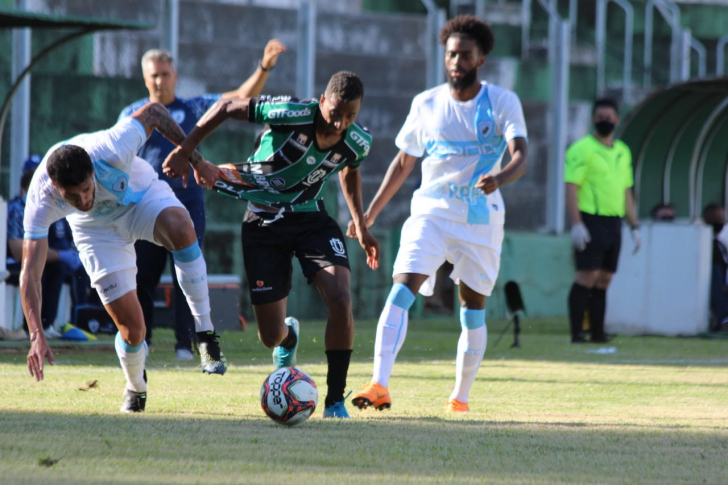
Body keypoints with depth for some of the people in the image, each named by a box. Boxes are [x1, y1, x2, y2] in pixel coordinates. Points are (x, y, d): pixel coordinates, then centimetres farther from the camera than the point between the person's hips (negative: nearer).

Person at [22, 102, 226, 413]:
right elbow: (30, 272, -34)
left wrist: (196, 160, -10)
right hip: (96, 229, 1)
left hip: (143, 196, -1)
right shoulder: (41, 198, -36)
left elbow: (153, 112, -19)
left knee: (180, 229, -39)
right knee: (131, 329, -8)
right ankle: (135, 387, 28)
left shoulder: (111, 151, -39)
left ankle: (205, 333, -26)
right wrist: (37, 335, -45)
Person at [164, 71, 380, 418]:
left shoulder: (358, 143, -12)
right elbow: (226, 107, -14)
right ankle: (288, 338, 42)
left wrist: (361, 227, 17)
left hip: (312, 218, 2)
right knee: (270, 336, 0)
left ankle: (335, 400, -10)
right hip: (263, 221, -2)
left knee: (340, 301, -23)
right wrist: (184, 151, -13)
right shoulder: (290, 114, -27)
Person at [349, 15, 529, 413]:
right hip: (431, 212, 1)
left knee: (472, 309, 5)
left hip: (481, 217, -1)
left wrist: (500, 177, -38)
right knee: (402, 290, -19)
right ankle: (379, 386, -28)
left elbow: (521, 154, -15)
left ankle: (460, 398, 19)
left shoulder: (503, 103, -2)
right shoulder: (426, 104, 6)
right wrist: (371, 212, 13)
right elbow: (403, 161, 15)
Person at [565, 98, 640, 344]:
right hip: (590, 220, -7)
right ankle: (577, 333, -11)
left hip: (614, 223, 7)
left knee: (604, 279, 6)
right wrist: (576, 224, -20)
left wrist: (634, 227, 18)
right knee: (587, 276, -12)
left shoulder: (622, 152, 17)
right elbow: (571, 187, -11)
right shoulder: (581, 149, -5)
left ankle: (598, 332, 8)